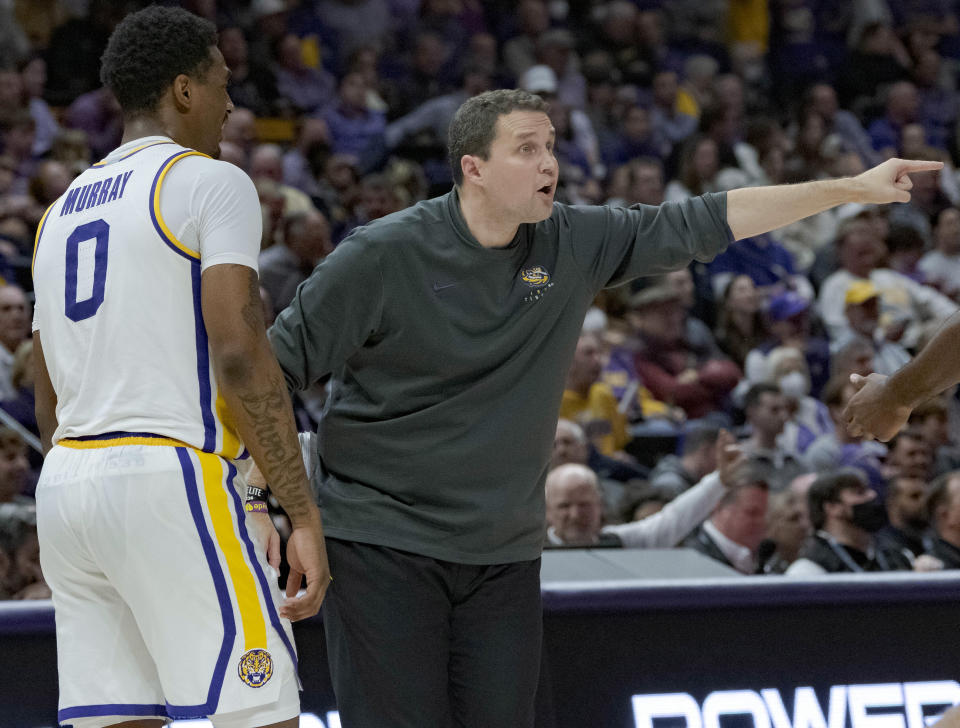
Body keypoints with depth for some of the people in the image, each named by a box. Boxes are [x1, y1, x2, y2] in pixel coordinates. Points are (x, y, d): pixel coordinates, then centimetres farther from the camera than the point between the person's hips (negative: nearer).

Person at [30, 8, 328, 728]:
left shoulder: (61, 211, 21)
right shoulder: (211, 183, -3)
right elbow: (241, 357, -14)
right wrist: (305, 516, -13)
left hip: (65, 483, 8)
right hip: (170, 479, -8)